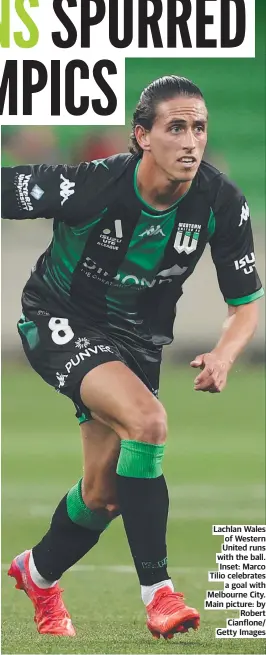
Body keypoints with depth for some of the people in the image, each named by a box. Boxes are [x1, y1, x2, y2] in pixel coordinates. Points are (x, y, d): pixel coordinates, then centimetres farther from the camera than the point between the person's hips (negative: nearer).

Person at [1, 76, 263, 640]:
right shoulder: (90, 186, -30)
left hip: (136, 337, 5)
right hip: (61, 323, -5)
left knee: (104, 493, 8)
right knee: (147, 419, -30)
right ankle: (158, 592, -24)